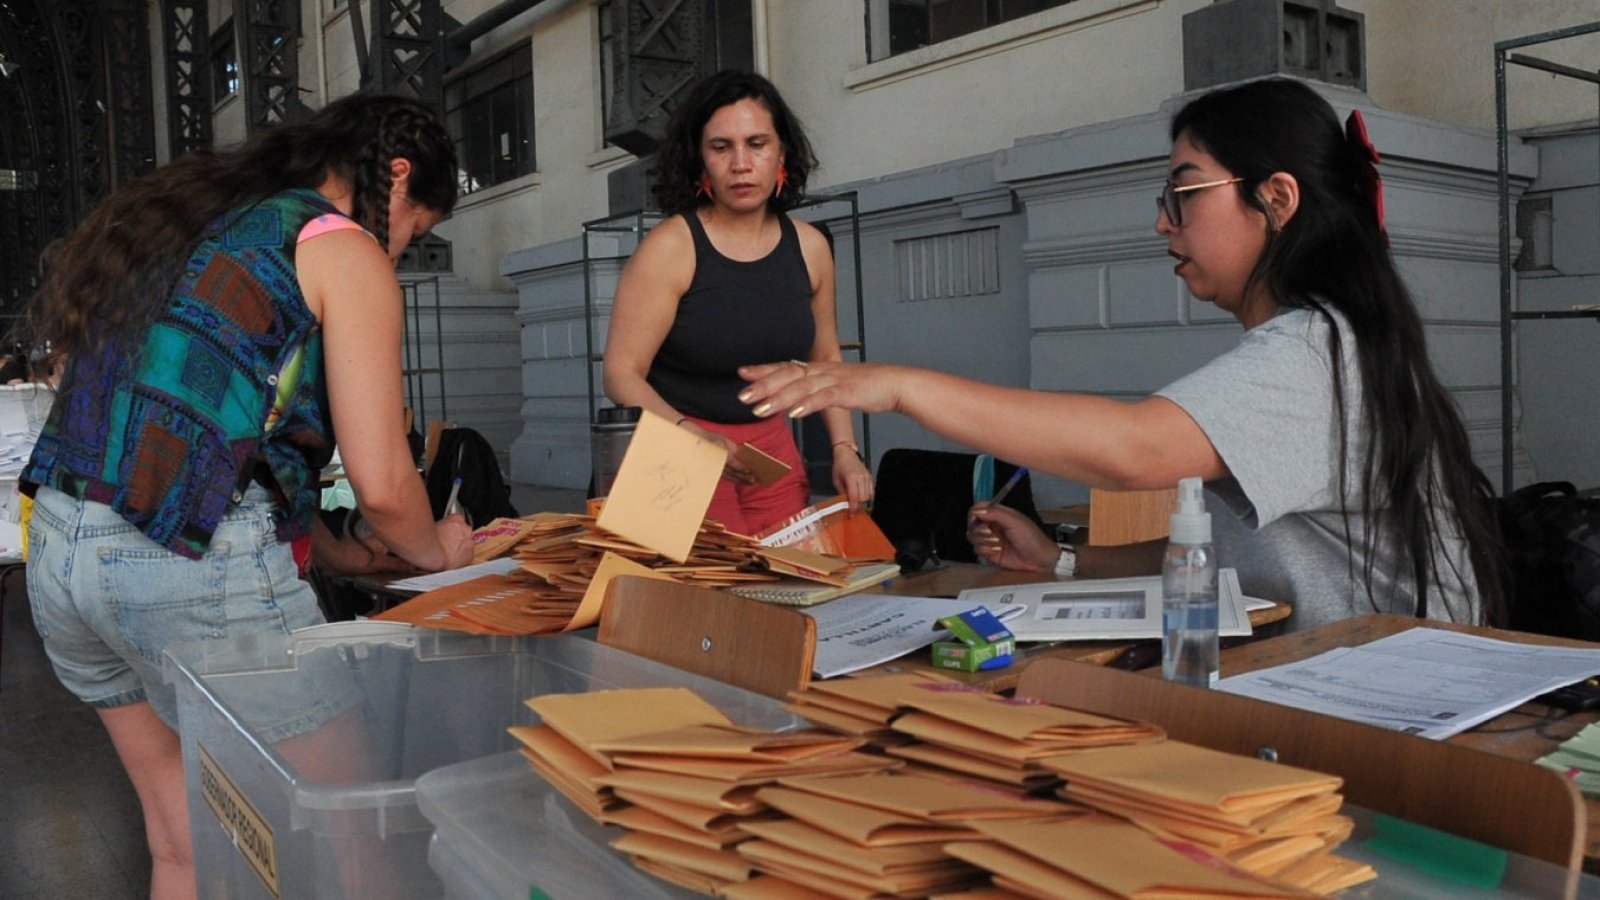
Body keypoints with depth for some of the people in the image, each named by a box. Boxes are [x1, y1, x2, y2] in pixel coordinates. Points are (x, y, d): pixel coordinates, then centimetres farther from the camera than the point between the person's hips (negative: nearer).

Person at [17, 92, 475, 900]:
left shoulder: (178, 222, 21)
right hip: (193, 568, -8)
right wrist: (437, 552, 13)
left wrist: (332, 548, 23)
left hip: (59, 551, 9)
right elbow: (380, 484, -9)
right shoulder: (345, 251, -2)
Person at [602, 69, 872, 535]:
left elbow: (825, 358, 14)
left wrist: (844, 448, 3)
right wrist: (694, 438, -30)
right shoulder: (670, 247, -14)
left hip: (772, 446, 5)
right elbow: (622, 375, -16)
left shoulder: (809, 247, 1)